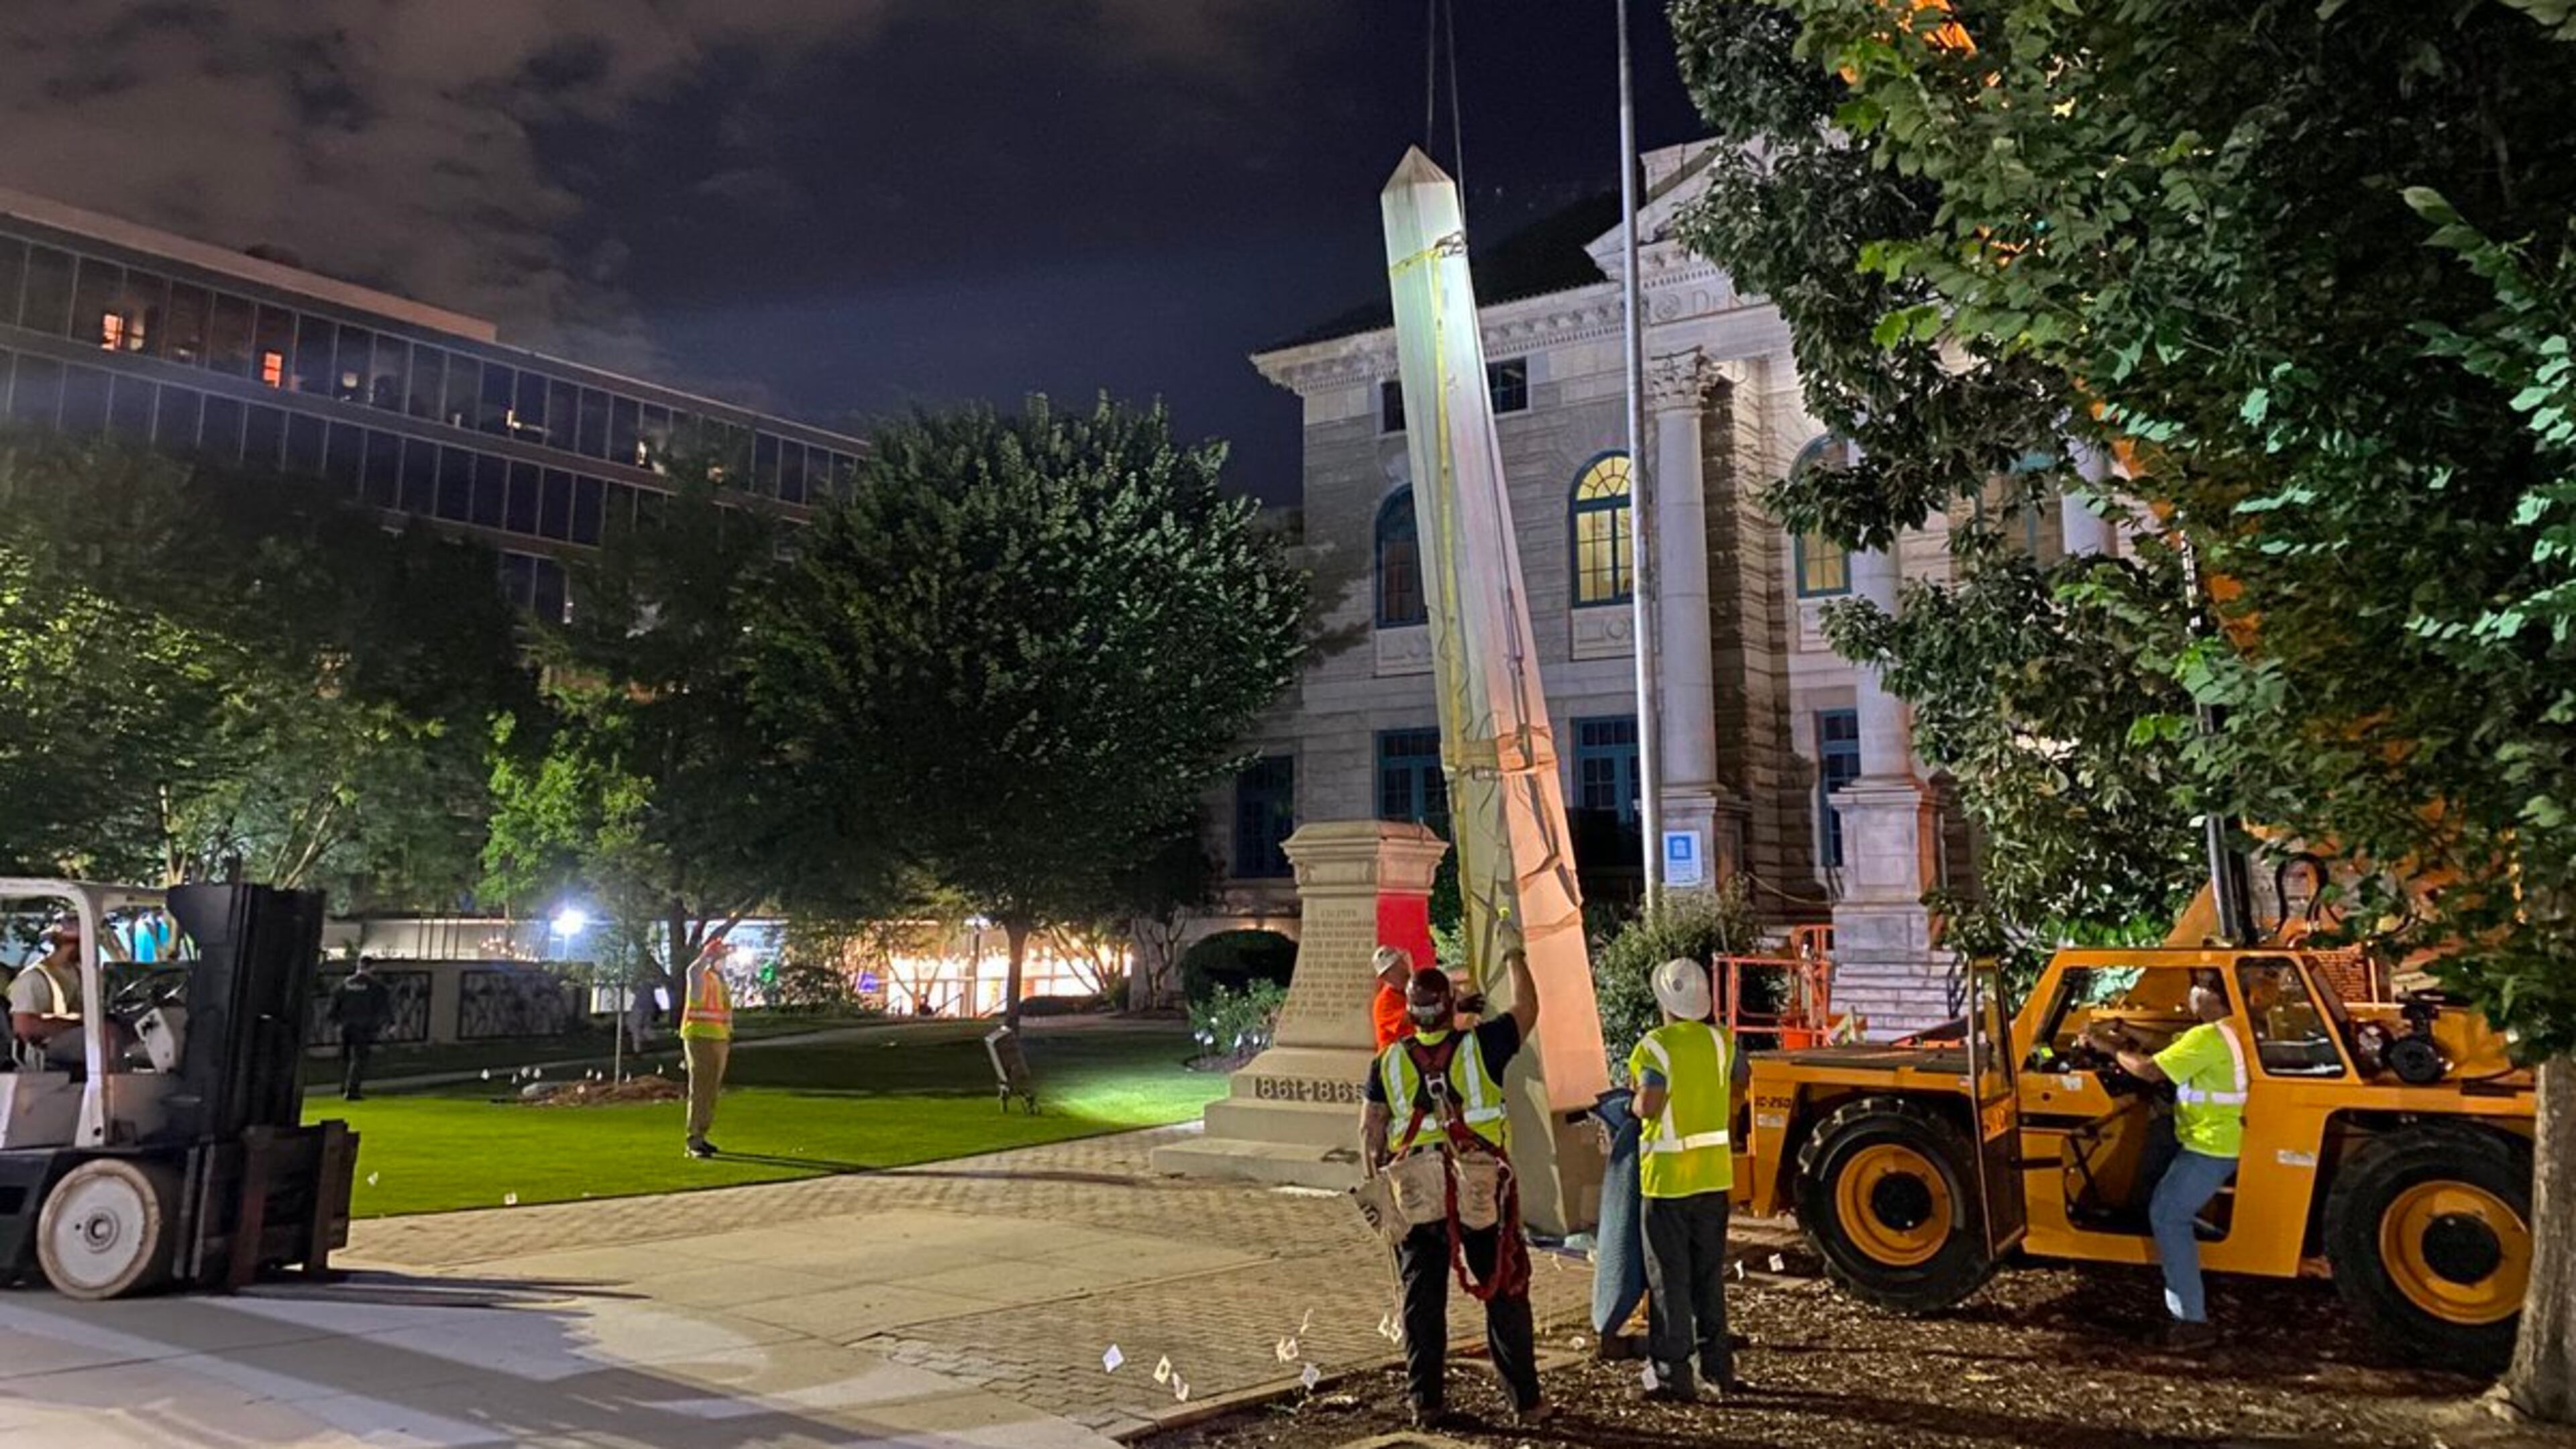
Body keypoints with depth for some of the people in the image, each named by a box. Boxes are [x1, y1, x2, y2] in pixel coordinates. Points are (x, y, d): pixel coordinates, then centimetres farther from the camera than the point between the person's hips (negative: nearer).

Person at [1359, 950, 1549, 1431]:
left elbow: (1370, 1130, 4)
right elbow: (1527, 1011, 10)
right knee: (1505, 1295, 9)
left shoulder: (1390, 1062, 2)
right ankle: (1526, 1399, 15)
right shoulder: (1480, 1045, -6)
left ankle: (1426, 1402, 14)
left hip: (1416, 1196, 2)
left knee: (1421, 1301, 10)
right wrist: (1515, 959, 24)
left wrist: (1376, 1184, 15)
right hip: (1483, 1191, -2)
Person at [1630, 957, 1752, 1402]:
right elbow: (1743, 1079, 19)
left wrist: (1635, 1103, -3)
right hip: (1715, 1174, 5)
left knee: (1670, 1278, 4)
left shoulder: (1656, 1047, -17)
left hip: (1668, 1177, -5)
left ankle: (1675, 1373, 7)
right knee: (1710, 1274, 17)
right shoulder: (1721, 1041, 1)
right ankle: (1717, 1366, 23)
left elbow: (1648, 1106, -25)